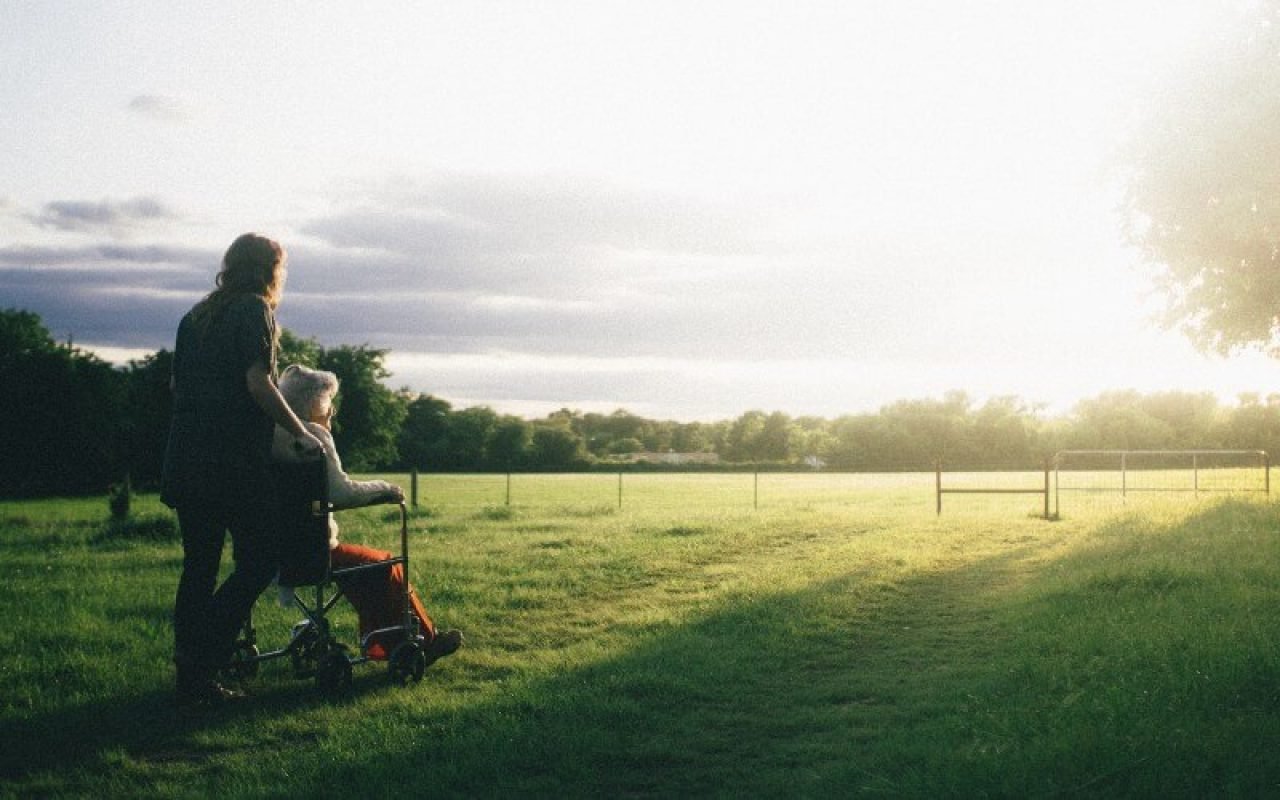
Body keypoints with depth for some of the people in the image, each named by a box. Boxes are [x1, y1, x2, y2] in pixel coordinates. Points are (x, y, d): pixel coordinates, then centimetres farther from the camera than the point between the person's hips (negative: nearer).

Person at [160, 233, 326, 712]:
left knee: (198, 566, 11)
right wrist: (301, 434, -8)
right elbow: (257, 383, -14)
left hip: (186, 458, 8)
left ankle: (191, 681, 12)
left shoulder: (196, 316, 18)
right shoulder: (254, 311, -4)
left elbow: (175, 384, 21)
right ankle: (202, 660, -10)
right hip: (235, 460, -8)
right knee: (259, 559, -1)